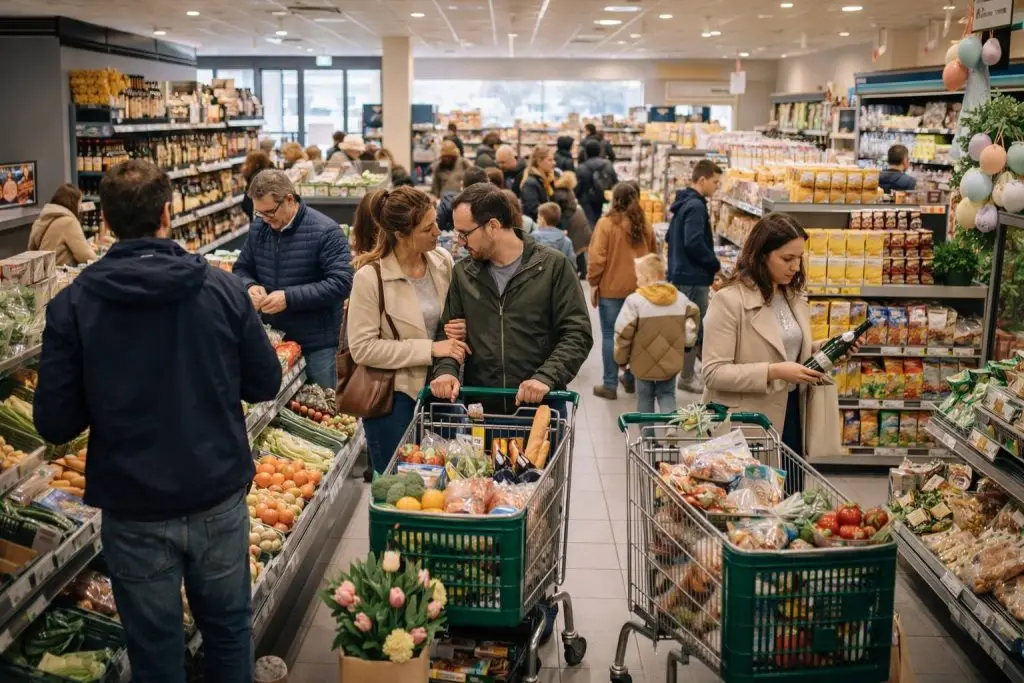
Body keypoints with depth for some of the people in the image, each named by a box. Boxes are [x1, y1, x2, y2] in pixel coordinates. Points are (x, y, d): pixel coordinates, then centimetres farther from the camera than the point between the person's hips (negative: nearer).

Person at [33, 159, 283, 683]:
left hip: (135, 509, -1)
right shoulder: (223, 289, -9)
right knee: (228, 626, 21)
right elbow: (265, 384, -1)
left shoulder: (72, 306, -12)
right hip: (219, 499, 1)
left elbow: (55, 423, -10)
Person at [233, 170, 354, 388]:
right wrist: (250, 286, -9)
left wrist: (290, 298, -25)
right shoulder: (258, 227, 3)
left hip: (317, 344, -5)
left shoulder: (325, 231, -15)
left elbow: (341, 283, -20)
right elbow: (242, 269, 16)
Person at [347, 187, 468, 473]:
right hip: (393, 396, -5)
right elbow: (362, 348, -17)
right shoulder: (371, 277, -15)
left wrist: (461, 329, -6)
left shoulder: (443, 261, 1)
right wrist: (430, 349, -19)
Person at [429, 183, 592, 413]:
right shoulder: (463, 273, 6)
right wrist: (446, 370, -10)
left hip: (539, 405, -3)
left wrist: (546, 377, -21)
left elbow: (577, 334, -7)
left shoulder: (552, 266, -5)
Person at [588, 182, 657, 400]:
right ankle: (631, 379, 25)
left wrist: (593, 283, -2)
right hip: (639, 289, 4)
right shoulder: (644, 226, 4)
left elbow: (597, 258, -13)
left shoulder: (606, 224, -10)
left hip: (611, 288, -4)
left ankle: (610, 385, 4)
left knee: (610, 335, 3)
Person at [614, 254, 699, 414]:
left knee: (645, 398, 14)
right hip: (671, 363, 3)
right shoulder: (681, 299, -1)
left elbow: (623, 334, -15)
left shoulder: (634, 300, -17)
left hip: (643, 364, -3)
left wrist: (621, 359, -1)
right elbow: (691, 328, 3)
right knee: (667, 395, 16)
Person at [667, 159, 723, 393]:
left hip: (679, 274, 10)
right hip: (694, 277, -10)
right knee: (695, 328, -1)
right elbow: (694, 243, -25)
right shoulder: (696, 206, -17)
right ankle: (687, 377, 6)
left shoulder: (683, 203, 14)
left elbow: (670, 237, 21)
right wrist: (715, 264, -13)